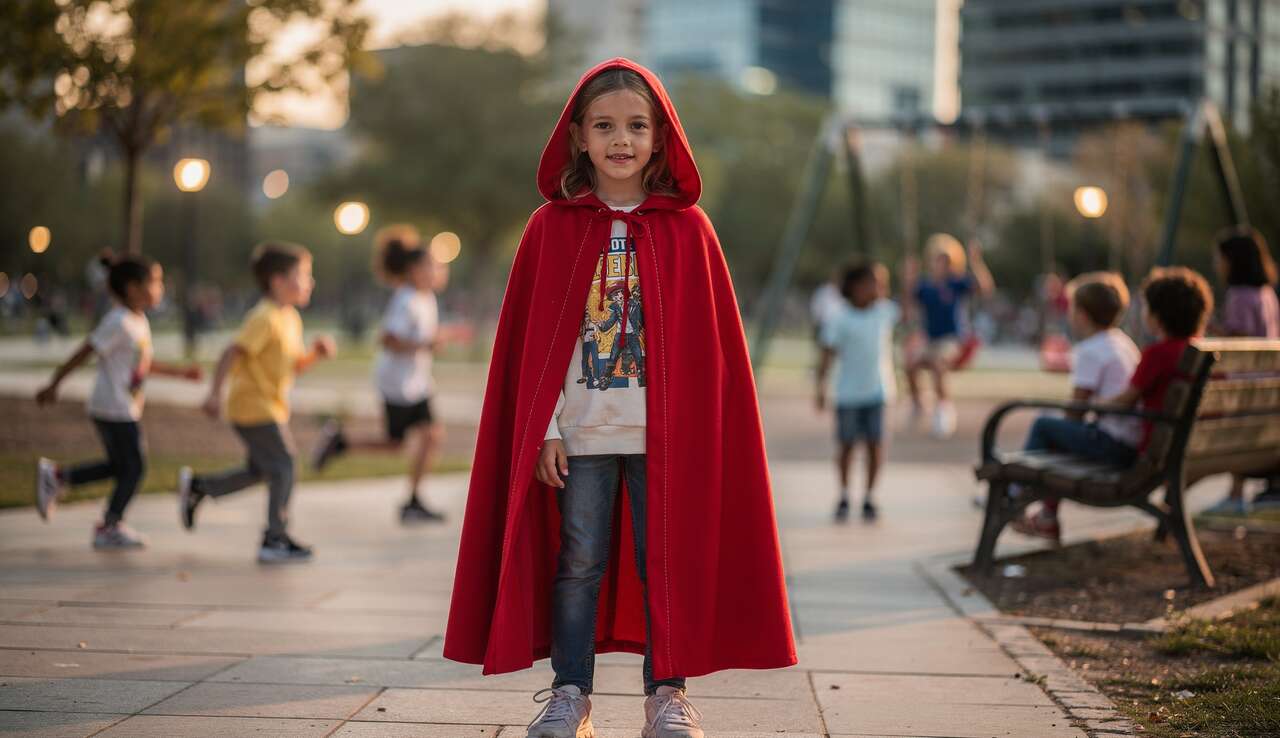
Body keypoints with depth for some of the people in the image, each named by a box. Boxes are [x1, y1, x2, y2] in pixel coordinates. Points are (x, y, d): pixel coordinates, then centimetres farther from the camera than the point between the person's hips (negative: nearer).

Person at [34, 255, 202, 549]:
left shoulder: (139, 321, 12)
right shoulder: (118, 323, -18)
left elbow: (144, 364, 23)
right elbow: (84, 353, -16)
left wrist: (181, 372, 20)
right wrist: (53, 386, -12)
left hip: (126, 407, 9)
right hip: (114, 409, -9)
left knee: (119, 466, 16)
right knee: (134, 467, -2)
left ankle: (55, 475, 22)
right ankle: (110, 528, 9)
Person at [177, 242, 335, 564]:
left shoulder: (291, 318, 12)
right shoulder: (264, 318, -18)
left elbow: (294, 365, 18)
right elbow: (233, 352, -24)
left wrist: (315, 353, -1)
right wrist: (215, 393, -30)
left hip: (270, 407, 10)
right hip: (254, 407, -10)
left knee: (259, 471, 17)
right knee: (283, 466, -10)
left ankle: (196, 486, 30)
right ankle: (275, 539, -5)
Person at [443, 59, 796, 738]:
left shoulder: (687, 229, 3)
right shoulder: (552, 228, 3)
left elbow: (709, 345, 3)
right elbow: (534, 341, 2)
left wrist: (701, 426, -2)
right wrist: (545, 428, -4)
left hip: (664, 431, 0)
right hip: (580, 430, 0)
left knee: (666, 559, 4)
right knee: (578, 561, 4)